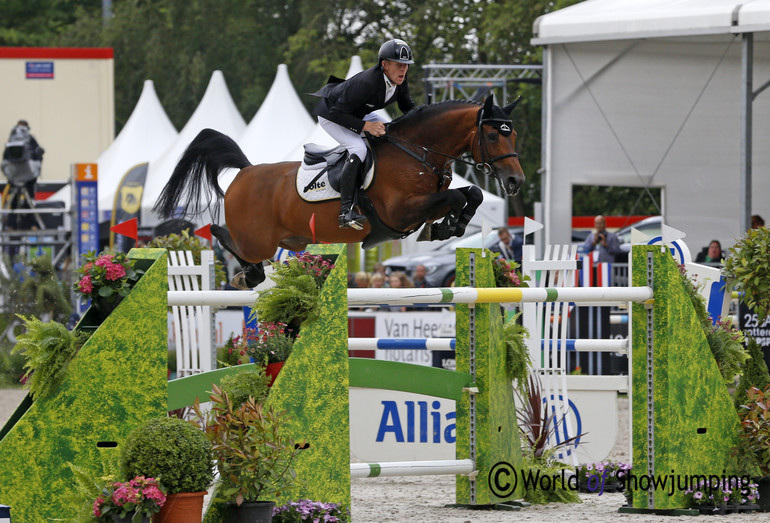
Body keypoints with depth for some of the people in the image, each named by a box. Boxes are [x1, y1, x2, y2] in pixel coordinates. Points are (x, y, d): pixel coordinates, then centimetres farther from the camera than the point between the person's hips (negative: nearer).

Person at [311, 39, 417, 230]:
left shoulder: (399, 82, -15)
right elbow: (337, 113, -35)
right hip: (330, 113, -9)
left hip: (358, 113, 9)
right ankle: (345, 212, -31)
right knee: (358, 149, -28)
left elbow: (408, 107, 5)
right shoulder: (367, 83, -39)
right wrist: (366, 126, -39)